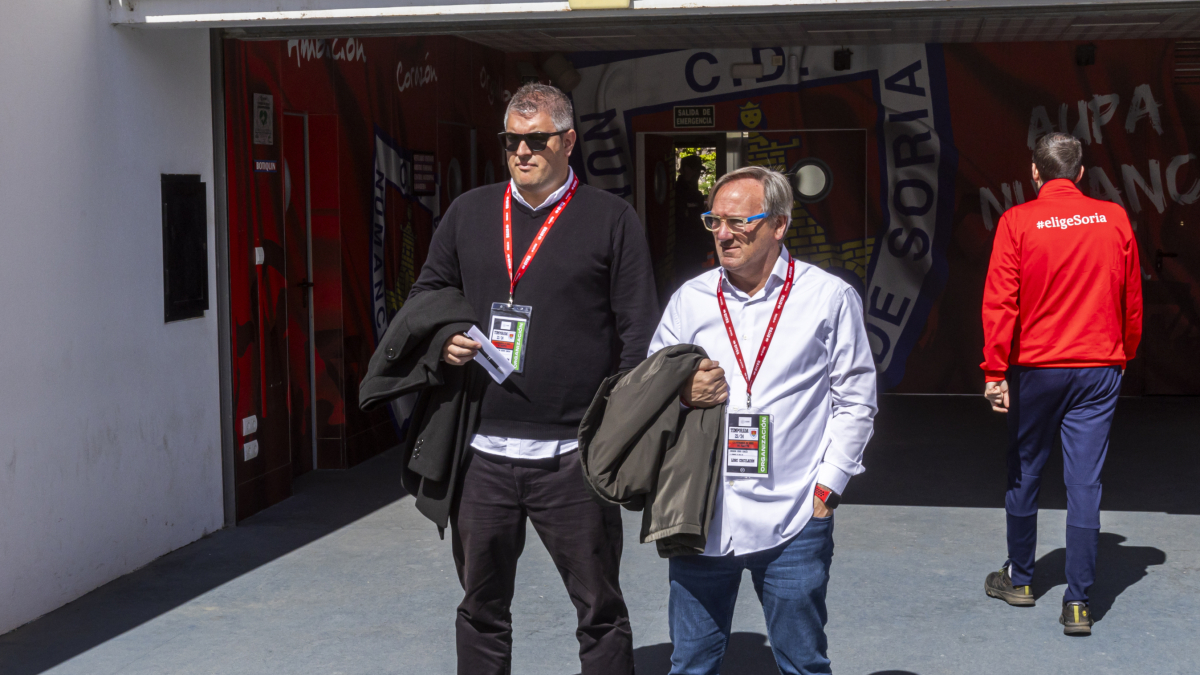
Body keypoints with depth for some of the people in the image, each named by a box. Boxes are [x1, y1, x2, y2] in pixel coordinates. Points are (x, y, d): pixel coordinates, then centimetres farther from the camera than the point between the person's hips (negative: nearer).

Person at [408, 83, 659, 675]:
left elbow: (639, 333, 0)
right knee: (481, 609, 14)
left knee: (600, 612, 6)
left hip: (573, 455, -3)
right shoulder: (468, 214, 12)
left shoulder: (611, 220, 1)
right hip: (482, 452, 3)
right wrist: (442, 339, -1)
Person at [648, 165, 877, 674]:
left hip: (792, 522, -2)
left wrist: (827, 484, -2)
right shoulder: (689, 300, 9)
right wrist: (682, 394, -6)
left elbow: (855, 400, 5)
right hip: (701, 518, 2)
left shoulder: (830, 297, 2)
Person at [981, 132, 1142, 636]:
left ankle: (1019, 579, 28)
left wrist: (995, 372, -6)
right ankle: (1078, 604, 1)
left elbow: (999, 304, -10)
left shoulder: (1017, 222, -7)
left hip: (1035, 369, -1)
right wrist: (1124, 355, 23)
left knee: (1023, 474, 14)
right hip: (1099, 371, 1)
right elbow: (1132, 300, 10)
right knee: (1085, 482, 1)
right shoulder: (1115, 220, 2)